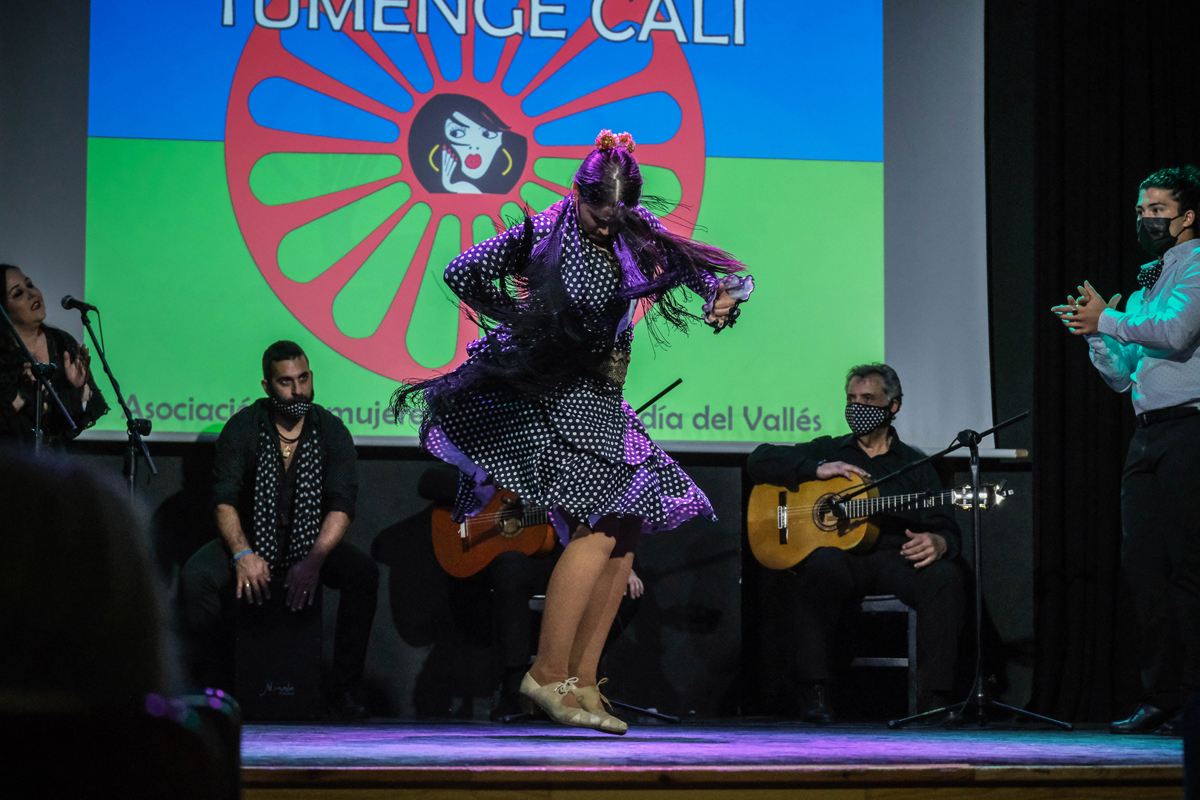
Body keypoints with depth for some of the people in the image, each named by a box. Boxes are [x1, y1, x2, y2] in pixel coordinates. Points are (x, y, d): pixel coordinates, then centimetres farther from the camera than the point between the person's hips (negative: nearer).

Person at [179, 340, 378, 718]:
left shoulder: (330, 429, -4)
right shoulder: (243, 427, -6)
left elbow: (341, 506, -12)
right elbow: (224, 501, -12)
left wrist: (314, 560, -29)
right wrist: (243, 555, -31)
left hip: (314, 543, 0)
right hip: (251, 541, 0)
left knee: (363, 572, -29)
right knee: (195, 576, -28)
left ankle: (343, 692, -22)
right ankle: (213, 688, -13)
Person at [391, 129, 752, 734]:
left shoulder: (639, 235, 4)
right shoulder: (542, 235, -12)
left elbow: (709, 268, 10)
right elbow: (462, 274, -10)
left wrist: (723, 294, -12)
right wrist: (519, 321, -3)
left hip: (599, 401, 8)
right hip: (550, 395, -8)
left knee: (625, 529, 3)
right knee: (598, 527, -18)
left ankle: (580, 680, 6)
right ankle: (547, 674, -14)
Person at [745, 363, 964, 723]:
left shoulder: (915, 464, 21)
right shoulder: (828, 450, 22)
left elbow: (947, 529, 12)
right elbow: (759, 461, 12)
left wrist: (938, 542, -14)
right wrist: (818, 470, -1)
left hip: (896, 558, 1)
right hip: (841, 556, -1)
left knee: (944, 576, -32)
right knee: (822, 564, -38)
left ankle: (933, 698, -32)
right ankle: (814, 691, -37)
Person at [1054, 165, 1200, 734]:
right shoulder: (1145, 284, 24)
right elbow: (1122, 376, 25)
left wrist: (1108, 320, -11)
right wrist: (1096, 336, 8)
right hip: (1148, 433, 8)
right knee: (1141, 562, 3)